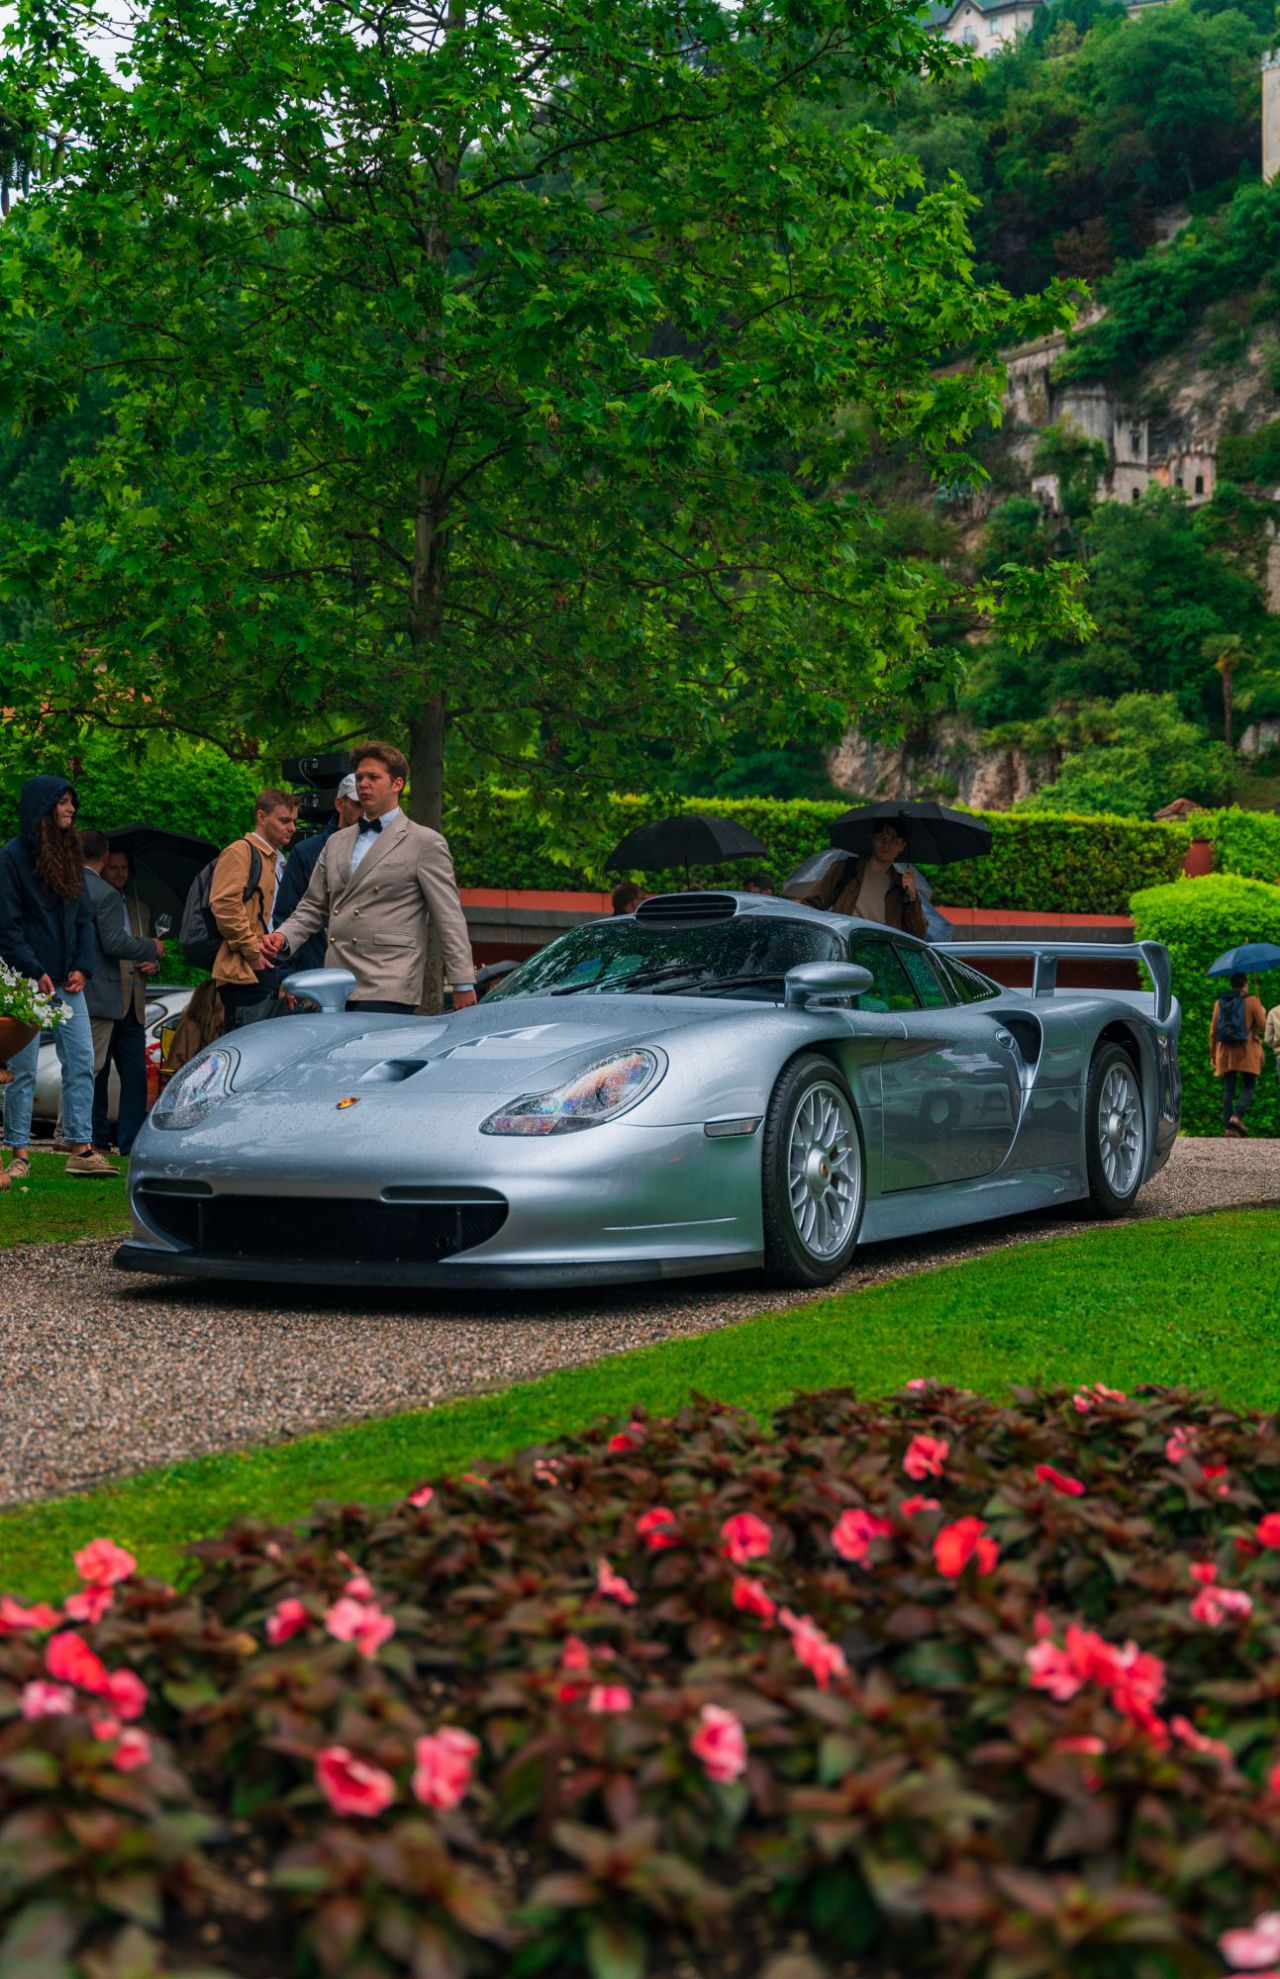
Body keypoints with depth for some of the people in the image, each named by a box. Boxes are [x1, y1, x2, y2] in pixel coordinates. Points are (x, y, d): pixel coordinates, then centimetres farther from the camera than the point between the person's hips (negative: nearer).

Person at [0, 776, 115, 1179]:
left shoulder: (69, 855, 14)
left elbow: (84, 917, 14)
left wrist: (83, 967, 0)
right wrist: (36, 972, -14)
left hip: (68, 980, 7)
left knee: (81, 1062, 3)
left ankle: (81, 1148, 7)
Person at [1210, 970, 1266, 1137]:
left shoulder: (1220, 1003, 7)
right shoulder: (1252, 1002, -4)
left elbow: (1213, 1030, 7)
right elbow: (1263, 1027, -5)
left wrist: (1212, 1053, 14)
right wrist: (1262, 1013, 15)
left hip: (1225, 1050, 3)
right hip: (1247, 1051, -3)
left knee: (1228, 1089, 6)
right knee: (1249, 1086, 3)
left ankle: (1228, 1125, -1)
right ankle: (1237, 1116, -20)